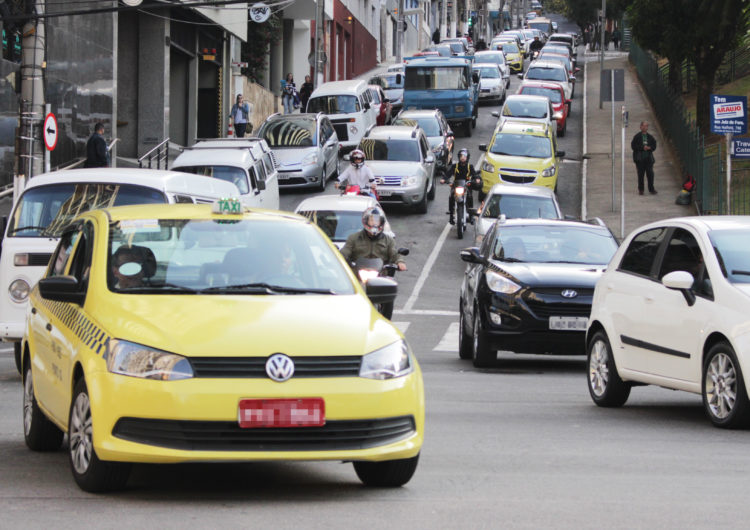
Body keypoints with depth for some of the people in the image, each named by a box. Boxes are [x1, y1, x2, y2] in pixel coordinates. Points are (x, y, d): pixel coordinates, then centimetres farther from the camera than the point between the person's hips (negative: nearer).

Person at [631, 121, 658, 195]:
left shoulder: (650, 137, 10)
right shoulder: (637, 136, 0)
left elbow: (654, 146, 11)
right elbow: (633, 146, -7)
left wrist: (649, 148, -11)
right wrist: (642, 147, -15)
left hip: (648, 158, 2)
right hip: (639, 159, -2)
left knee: (650, 173, -3)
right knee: (640, 174, 1)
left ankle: (651, 189, 6)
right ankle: (640, 190, 11)